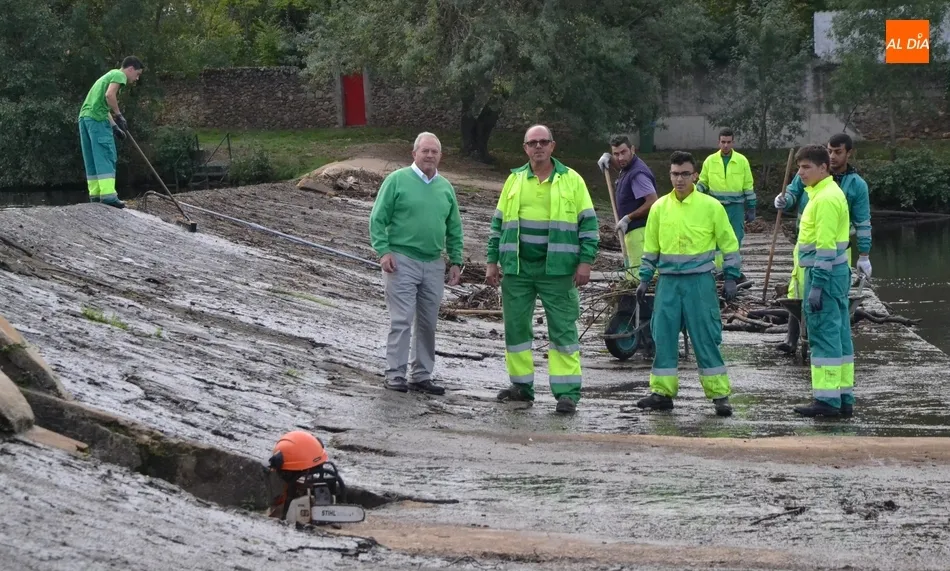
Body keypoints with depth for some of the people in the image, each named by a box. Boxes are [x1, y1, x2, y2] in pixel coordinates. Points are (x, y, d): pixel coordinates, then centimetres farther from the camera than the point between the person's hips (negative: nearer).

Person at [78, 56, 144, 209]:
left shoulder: (109, 75, 29)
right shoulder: (119, 75, 0)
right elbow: (109, 95, -17)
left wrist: (114, 125, 24)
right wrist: (119, 116, -9)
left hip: (84, 116, 9)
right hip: (97, 118, -9)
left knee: (92, 160, 9)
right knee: (106, 157, -11)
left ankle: (95, 195, 9)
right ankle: (108, 195, -18)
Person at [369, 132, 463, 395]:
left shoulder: (445, 187, 13)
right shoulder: (397, 180, -2)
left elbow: (454, 229, 19)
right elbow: (378, 219, -3)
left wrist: (456, 261, 13)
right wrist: (383, 251, -12)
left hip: (434, 264, 5)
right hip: (402, 261, -5)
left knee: (428, 323, 8)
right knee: (402, 320, -9)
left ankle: (422, 376, 16)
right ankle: (395, 374, -4)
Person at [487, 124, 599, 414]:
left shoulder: (571, 180, 3)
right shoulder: (514, 180, 11)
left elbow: (589, 224, 3)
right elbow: (498, 224, 15)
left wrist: (585, 262, -5)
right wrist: (493, 261, 10)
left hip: (557, 270, -3)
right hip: (517, 269, 3)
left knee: (563, 330, -3)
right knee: (515, 327, 7)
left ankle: (567, 392, -1)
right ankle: (521, 385, 19)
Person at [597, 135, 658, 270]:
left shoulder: (637, 173, -19)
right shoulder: (627, 168, 12)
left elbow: (653, 202, -26)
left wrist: (627, 218, -18)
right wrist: (607, 156, 15)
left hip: (639, 231, -11)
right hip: (633, 230, 11)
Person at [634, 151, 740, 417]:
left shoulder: (711, 206, -3)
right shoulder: (659, 207, 6)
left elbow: (729, 244, 3)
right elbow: (650, 248, 15)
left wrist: (731, 278, -1)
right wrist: (645, 279, 13)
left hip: (700, 282, -3)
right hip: (668, 282, 3)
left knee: (706, 338, -3)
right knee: (663, 337, 3)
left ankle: (719, 394, 2)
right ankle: (662, 392, 11)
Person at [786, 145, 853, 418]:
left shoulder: (826, 198, -16)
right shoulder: (829, 193, 17)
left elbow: (825, 246, -20)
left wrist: (816, 285, -21)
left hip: (824, 272, -10)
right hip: (837, 271, 10)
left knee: (824, 334, -8)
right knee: (838, 334, 11)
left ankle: (827, 399, -7)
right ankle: (844, 397, 15)